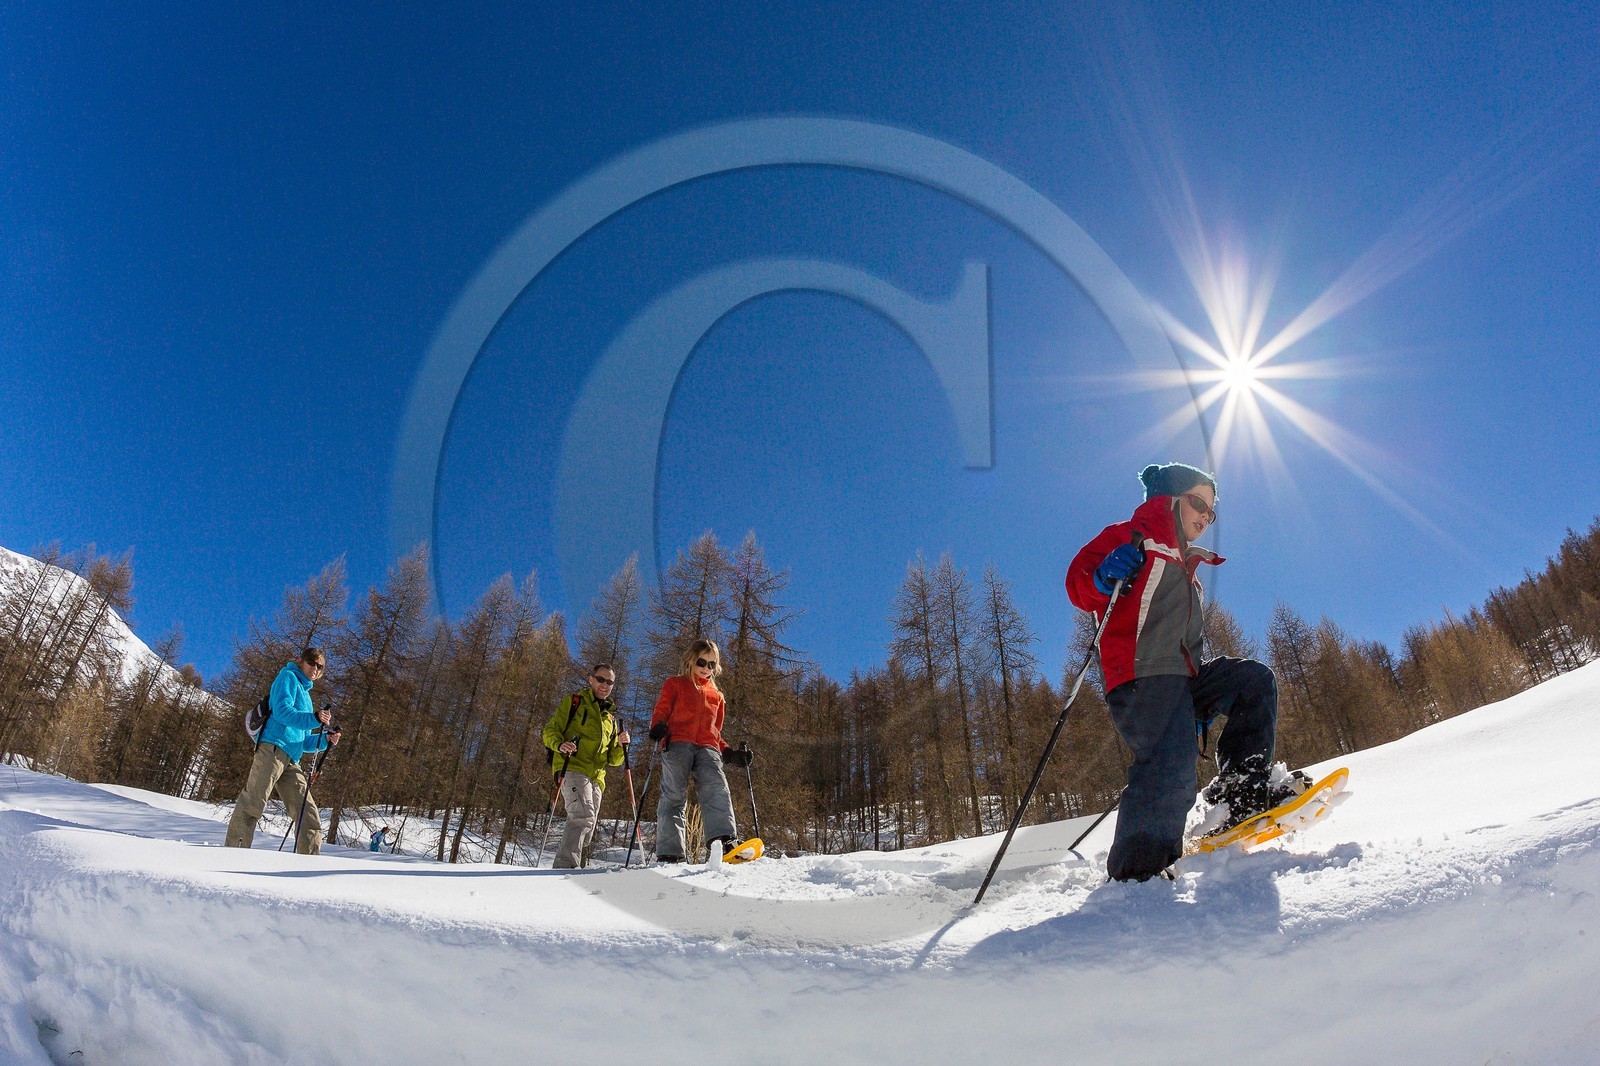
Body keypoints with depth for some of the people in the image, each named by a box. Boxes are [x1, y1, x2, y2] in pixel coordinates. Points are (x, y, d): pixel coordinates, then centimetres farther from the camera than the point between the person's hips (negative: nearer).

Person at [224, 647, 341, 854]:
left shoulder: (305, 695, 32)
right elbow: (282, 710, -10)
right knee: (253, 802, -20)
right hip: (273, 748, -8)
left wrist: (325, 740, 9)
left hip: (291, 760, 8)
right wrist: (314, 719, -24)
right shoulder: (288, 677, 10)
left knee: (310, 818, 0)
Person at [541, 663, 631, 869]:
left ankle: (567, 866, 15)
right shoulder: (574, 702, 11)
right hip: (572, 769, -7)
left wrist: (620, 745, 2)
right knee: (583, 816, -27)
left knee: (585, 832, 7)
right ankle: (565, 865, -31)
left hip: (596, 779, 7)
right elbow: (550, 730, 3)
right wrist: (560, 745, -19)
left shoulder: (610, 717, 27)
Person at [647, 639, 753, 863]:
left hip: (707, 748, 2)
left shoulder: (717, 695, 32)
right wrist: (657, 727, -12)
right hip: (677, 744, -2)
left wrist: (731, 754, 17)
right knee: (674, 796, -13)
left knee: (716, 789, -21)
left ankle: (724, 840, -36)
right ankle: (669, 852, -14)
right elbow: (661, 711, 12)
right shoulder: (675, 684, 23)